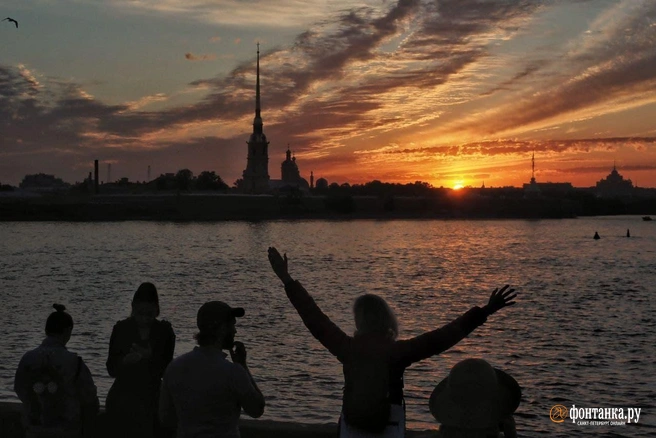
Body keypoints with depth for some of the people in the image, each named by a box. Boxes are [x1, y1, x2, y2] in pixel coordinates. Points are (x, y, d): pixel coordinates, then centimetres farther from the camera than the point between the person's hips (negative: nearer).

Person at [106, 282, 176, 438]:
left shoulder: (164, 331, 0)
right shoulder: (121, 329, -3)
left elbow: (166, 370, -1)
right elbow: (111, 369, -2)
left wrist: (150, 356, -20)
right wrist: (125, 360, -24)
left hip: (152, 400, 1)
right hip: (123, 401, -1)